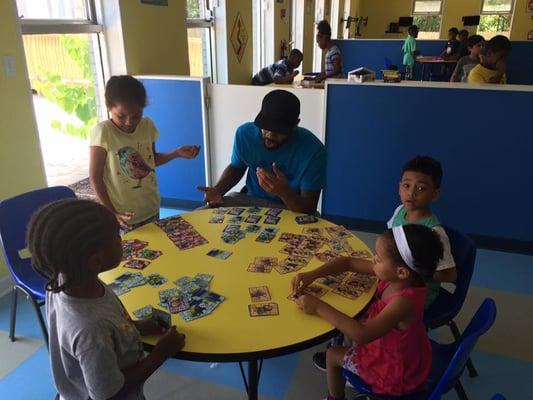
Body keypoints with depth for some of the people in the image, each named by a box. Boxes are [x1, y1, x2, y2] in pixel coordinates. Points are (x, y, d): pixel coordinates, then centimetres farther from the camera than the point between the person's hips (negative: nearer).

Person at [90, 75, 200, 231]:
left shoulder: (147, 126, -3)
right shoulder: (103, 132, -17)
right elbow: (95, 177, -12)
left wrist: (177, 153, -2)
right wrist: (111, 213, -14)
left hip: (151, 209, 5)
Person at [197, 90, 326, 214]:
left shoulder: (313, 150, -23)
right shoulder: (245, 133, -12)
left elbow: (309, 209, -20)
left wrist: (284, 192, -40)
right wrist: (218, 190, -9)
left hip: (292, 209, -3)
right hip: (249, 200, 4)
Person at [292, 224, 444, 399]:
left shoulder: (405, 301, -39)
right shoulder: (393, 275, -17)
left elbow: (362, 334, -46)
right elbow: (347, 262, -8)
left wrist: (319, 307, -40)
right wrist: (312, 275, -19)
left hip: (397, 369, -7)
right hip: (390, 344, 7)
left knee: (332, 355, 6)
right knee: (349, 322, 19)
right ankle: (348, 368, 42)